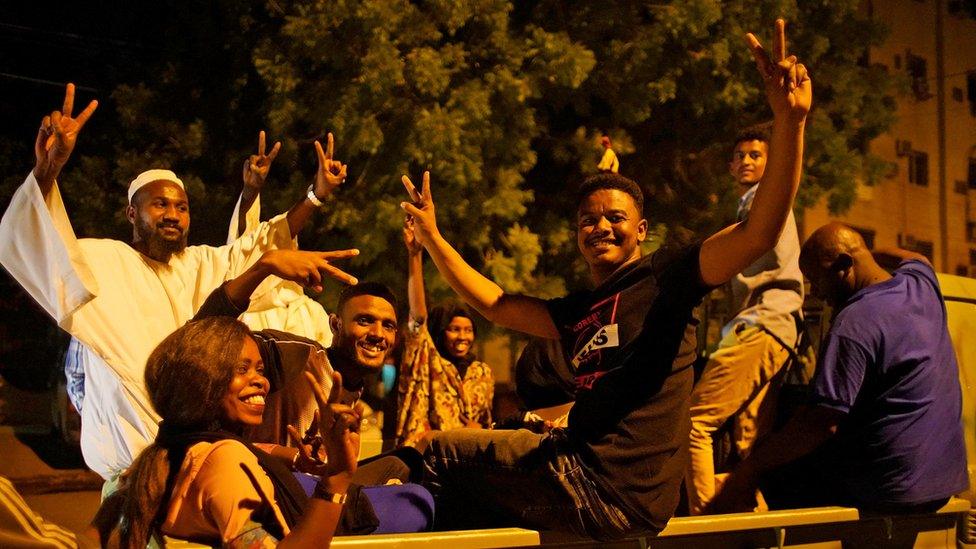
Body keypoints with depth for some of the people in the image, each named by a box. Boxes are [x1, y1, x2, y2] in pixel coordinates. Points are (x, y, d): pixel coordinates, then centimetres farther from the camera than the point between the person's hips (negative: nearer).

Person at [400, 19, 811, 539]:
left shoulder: (663, 277, -2)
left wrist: (789, 121, -29)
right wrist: (430, 236, 28)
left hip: (618, 490, -8)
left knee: (439, 453, 4)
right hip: (580, 461, 8)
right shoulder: (579, 310, 21)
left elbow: (759, 232, -16)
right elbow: (494, 303, 30)